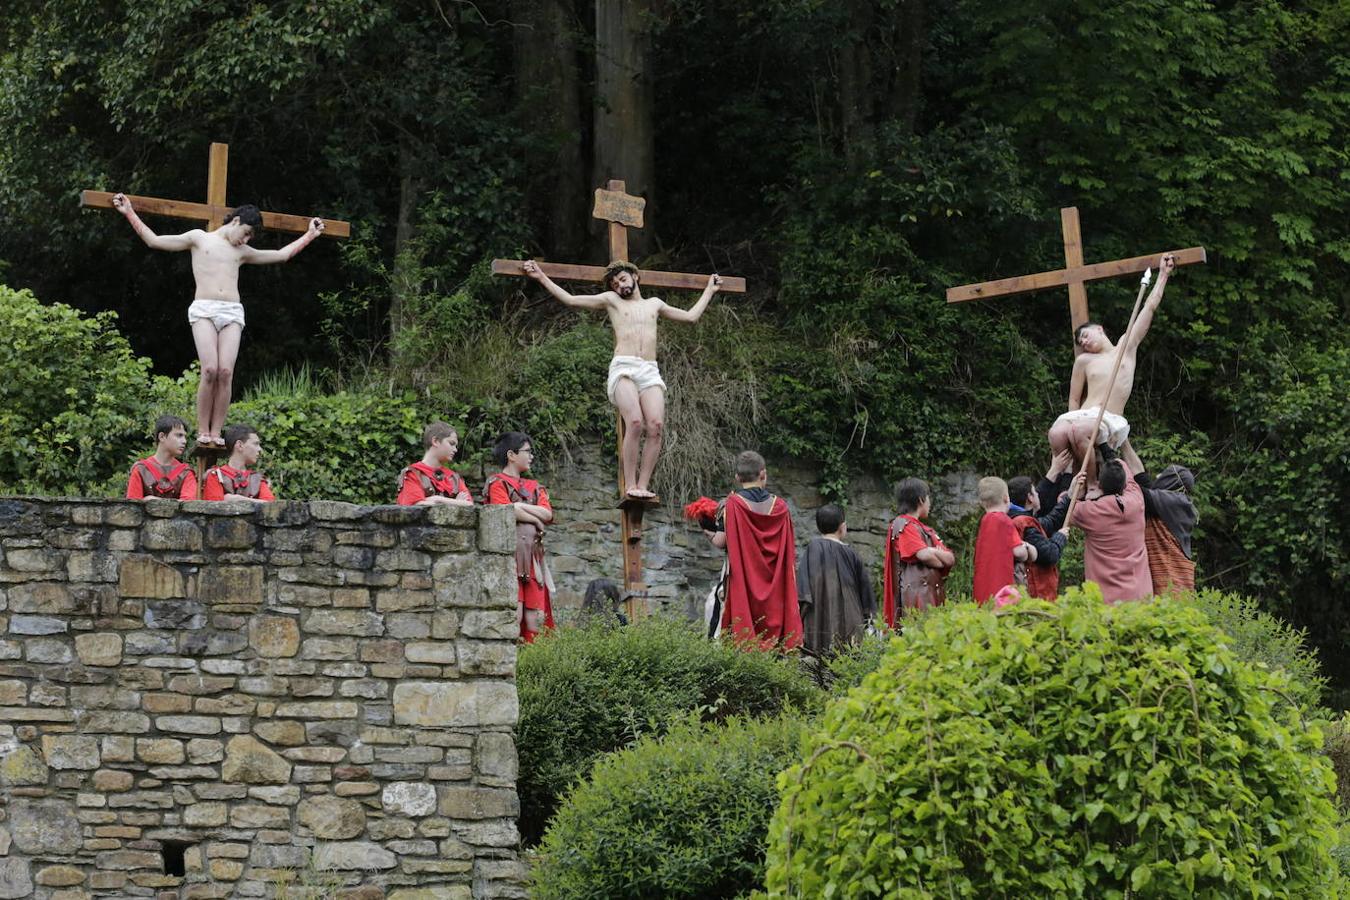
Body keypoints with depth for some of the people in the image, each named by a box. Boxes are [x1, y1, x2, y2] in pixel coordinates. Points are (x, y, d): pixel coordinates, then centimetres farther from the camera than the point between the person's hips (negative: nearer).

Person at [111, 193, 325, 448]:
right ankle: (202, 432, -11)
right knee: (210, 371, -18)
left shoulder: (242, 252, 24)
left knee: (226, 372, -12)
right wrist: (129, 213, 8)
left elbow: (282, 254, 34)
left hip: (233, 312, 3)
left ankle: (216, 432, -9)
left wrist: (310, 234, 39)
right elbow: (154, 241, 12)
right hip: (204, 310, -3)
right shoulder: (199, 238, 14)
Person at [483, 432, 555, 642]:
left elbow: (547, 514, 6)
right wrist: (536, 519, 0)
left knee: (536, 617, -1)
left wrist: (520, 507, -6)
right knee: (514, 614, -18)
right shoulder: (497, 483, 3)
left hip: (532, 557, 7)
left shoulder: (533, 488, 23)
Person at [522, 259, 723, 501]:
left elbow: (691, 316, 39)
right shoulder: (612, 300, 20)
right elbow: (570, 300, 18)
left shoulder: (654, 304, 29)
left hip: (650, 371, 3)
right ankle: (630, 485, -26)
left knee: (656, 426, -20)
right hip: (623, 368, -3)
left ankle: (643, 484, -20)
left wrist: (709, 291, 47)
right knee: (635, 422, -27)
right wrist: (541, 278, 15)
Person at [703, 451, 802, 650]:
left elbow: (721, 542, -9)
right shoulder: (780, 506, 3)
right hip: (775, 587, 3)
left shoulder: (732, 504, -7)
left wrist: (709, 534, 10)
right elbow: (790, 551, 6)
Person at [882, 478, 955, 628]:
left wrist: (933, 554, -6)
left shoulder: (925, 530, 24)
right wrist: (942, 560, 3)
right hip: (916, 593, -9)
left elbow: (951, 558, 15)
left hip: (933, 595, 9)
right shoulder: (902, 525, -3)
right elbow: (924, 555, -16)